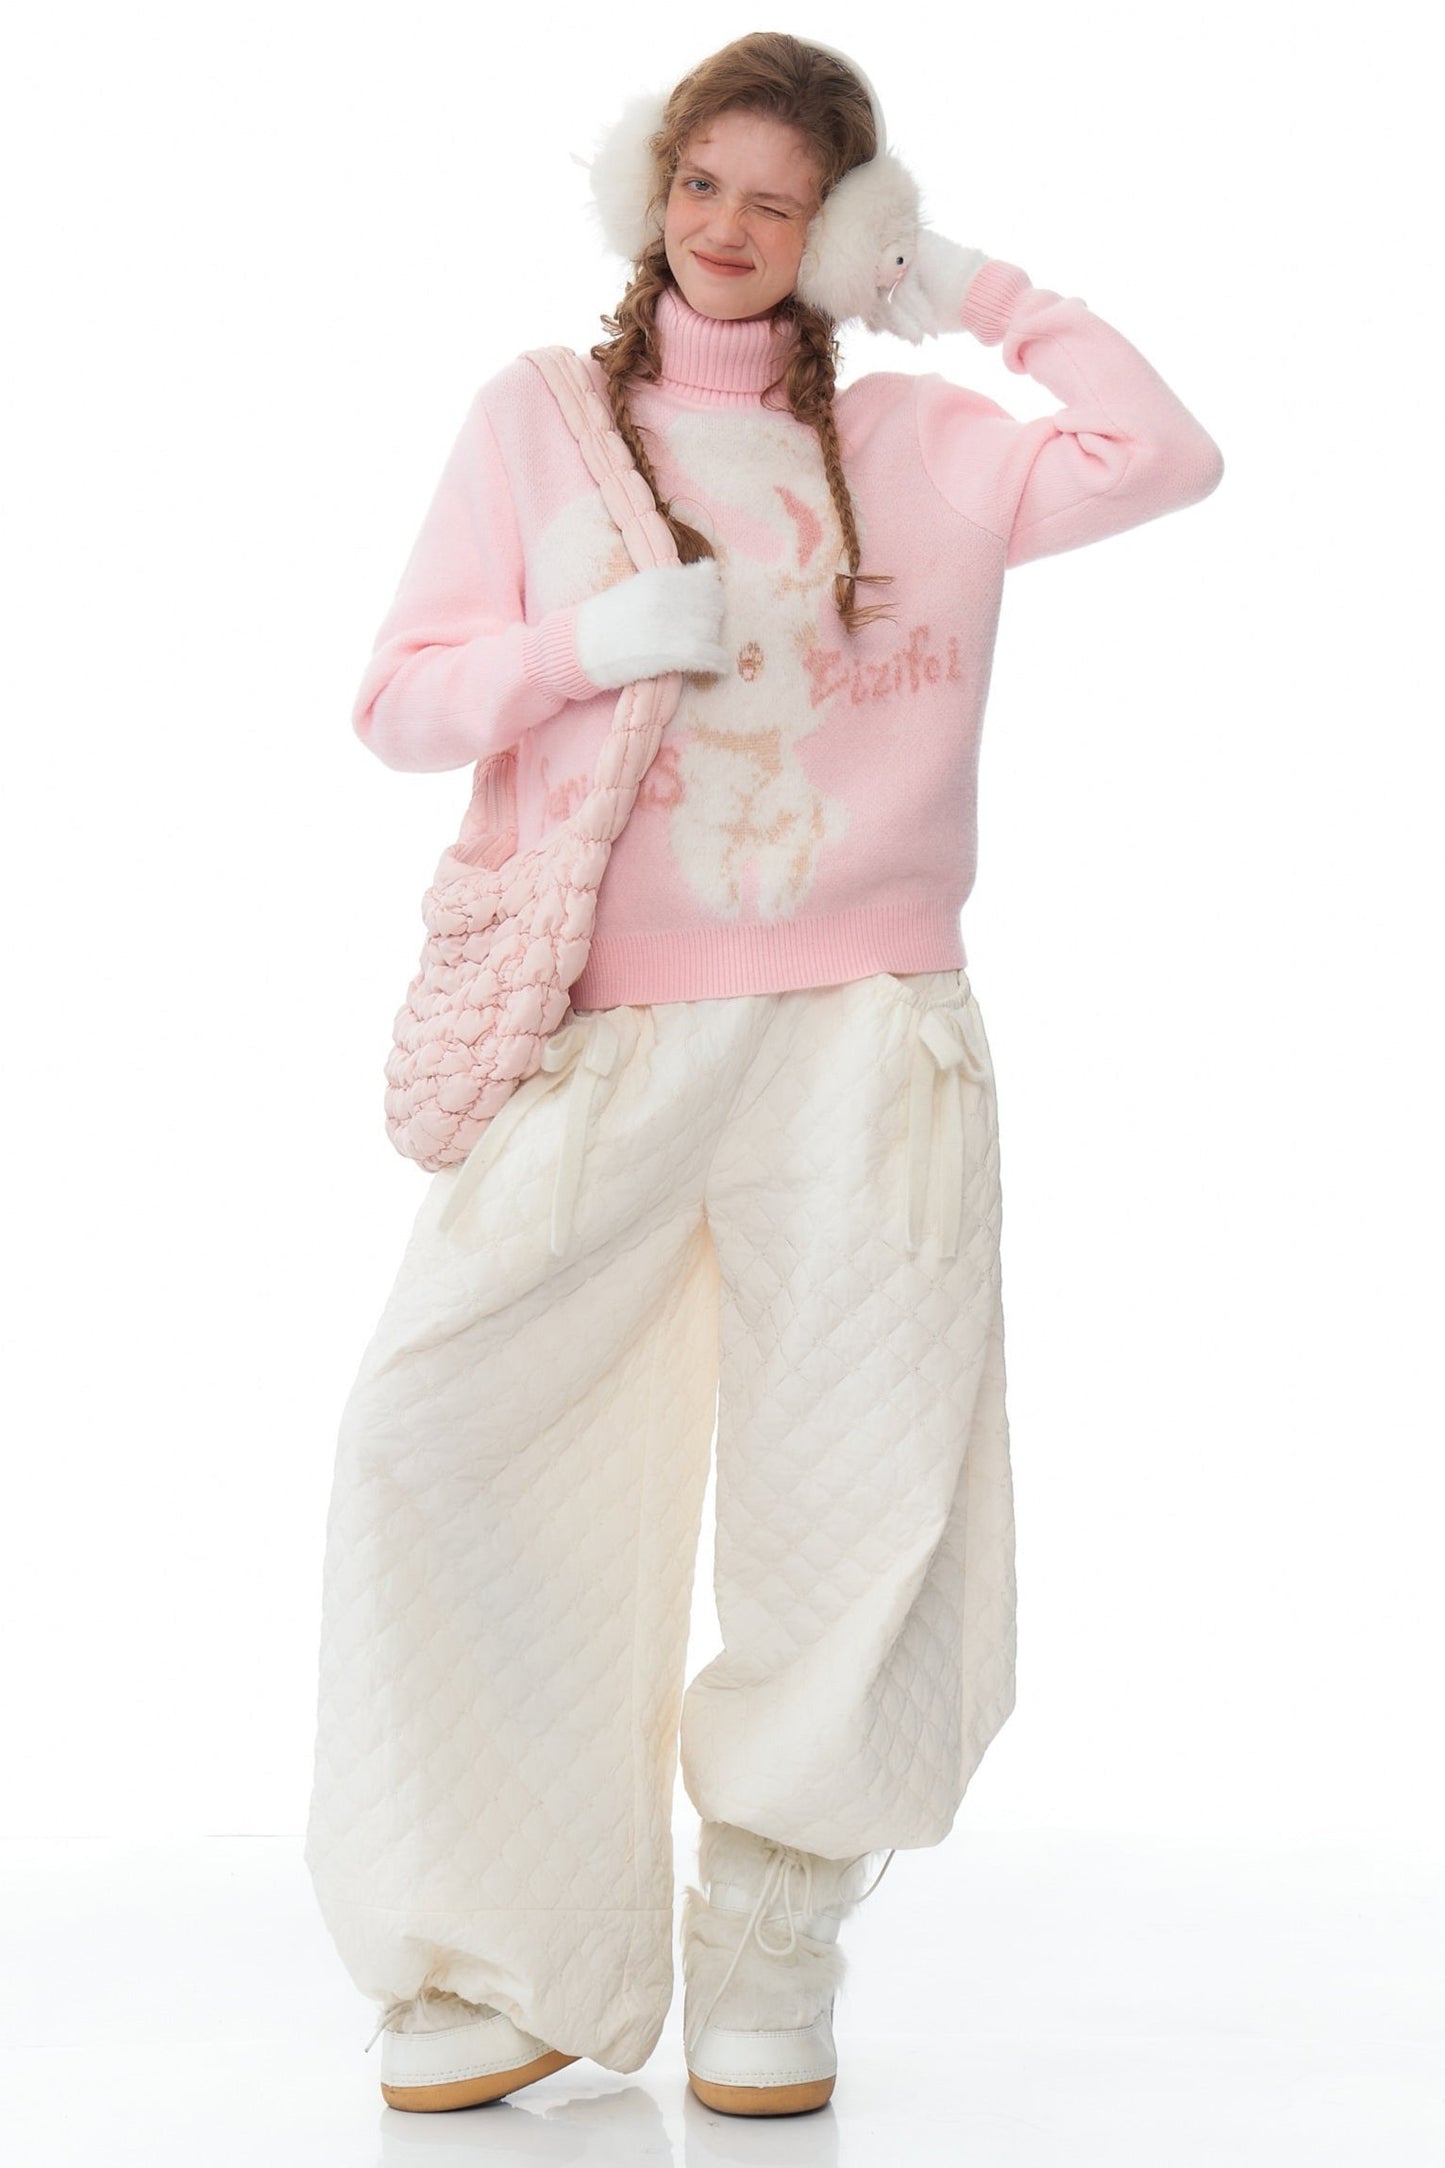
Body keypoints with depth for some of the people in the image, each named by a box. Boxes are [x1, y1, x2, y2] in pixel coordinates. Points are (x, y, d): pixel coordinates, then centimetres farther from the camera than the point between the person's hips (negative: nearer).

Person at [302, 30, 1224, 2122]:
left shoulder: (914, 443, 14)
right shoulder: (537, 418, 13)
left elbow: (1164, 459, 2)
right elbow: (402, 702, 7)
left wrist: (982, 292, 7)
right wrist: (593, 640, -10)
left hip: (859, 1037, 1)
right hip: (599, 1038, 0)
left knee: (858, 1496, -2)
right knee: (446, 1438, -12)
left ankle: (768, 1958, 16)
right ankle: (502, 1969, 1)